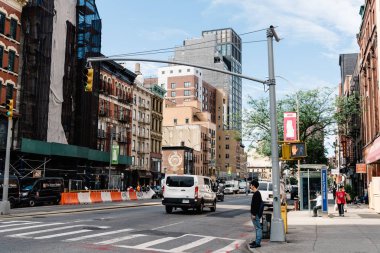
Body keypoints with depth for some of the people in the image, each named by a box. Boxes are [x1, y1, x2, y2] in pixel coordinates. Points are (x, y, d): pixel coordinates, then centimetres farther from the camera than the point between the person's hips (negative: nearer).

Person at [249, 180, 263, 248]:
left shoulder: (256, 194, -17)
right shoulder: (256, 193, 15)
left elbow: (256, 205, -21)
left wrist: (254, 214, -21)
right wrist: (253, 214, 22)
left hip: (255, 214, -11)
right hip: (255, 214, 11)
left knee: (258, 228, -7)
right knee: (257, 228, 14)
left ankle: (258, 243, -6)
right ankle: (257, 241, 21)